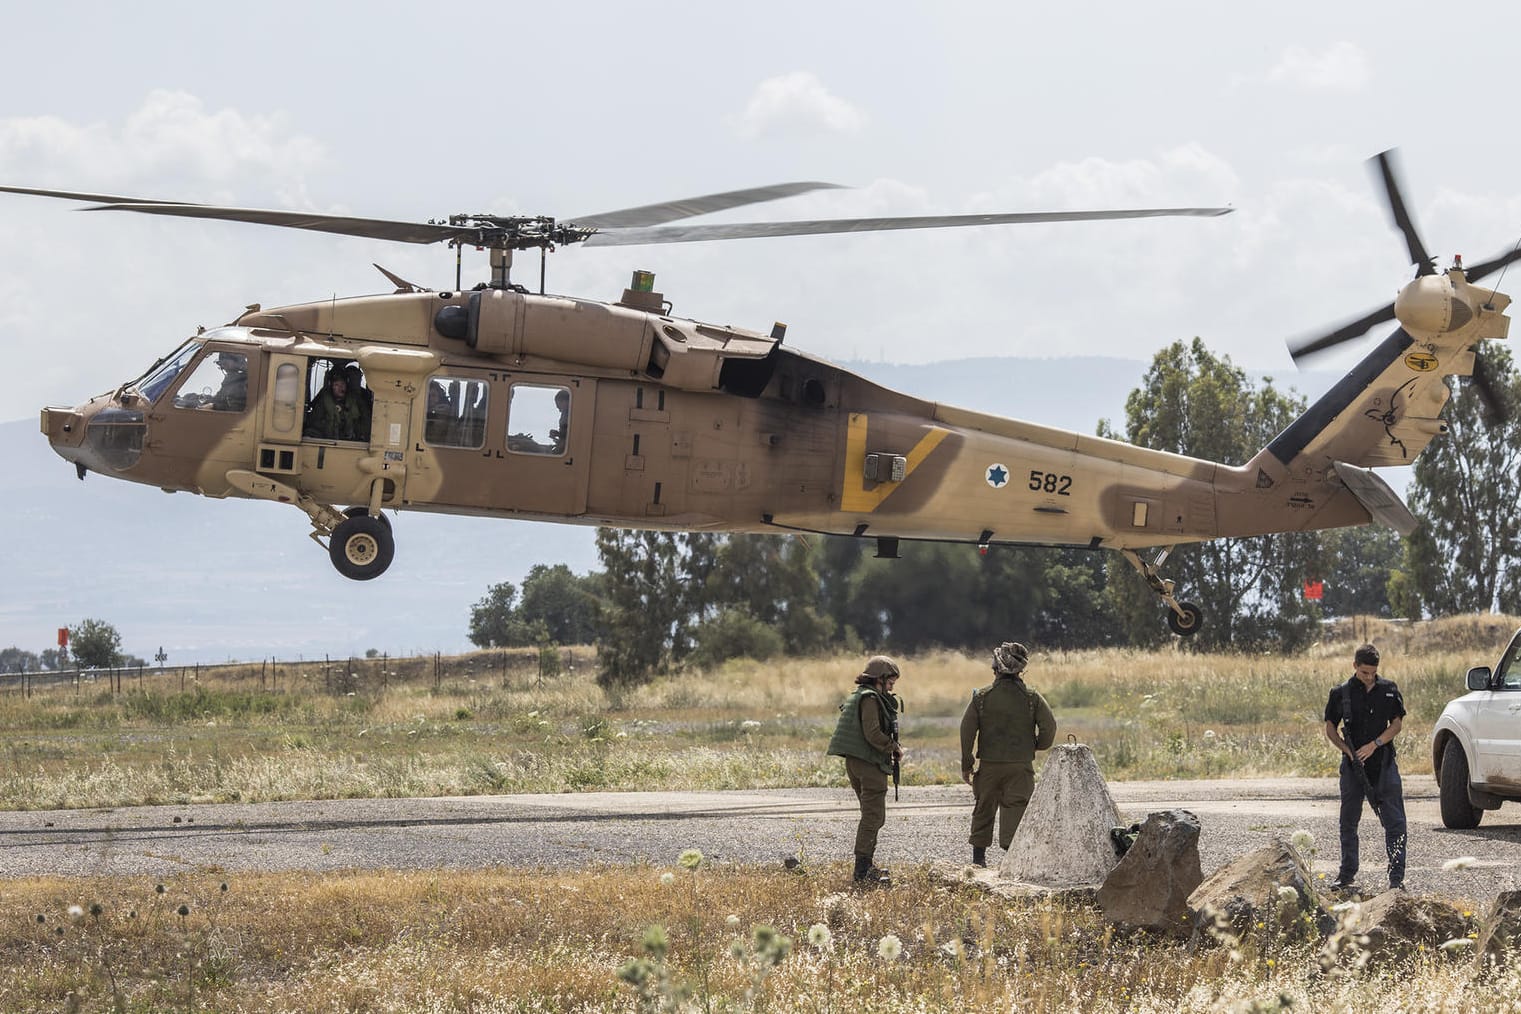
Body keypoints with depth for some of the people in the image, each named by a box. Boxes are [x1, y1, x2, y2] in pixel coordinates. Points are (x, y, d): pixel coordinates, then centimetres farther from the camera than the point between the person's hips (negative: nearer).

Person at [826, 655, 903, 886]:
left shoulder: (859, 696, 18)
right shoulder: (870, 699, -13)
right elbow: (873, 733, -21)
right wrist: (894, 748, -10)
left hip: (856, 763, 10)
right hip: (868, 763, -10)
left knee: (872, 816, 19)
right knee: (873, 817, -9)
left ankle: (866, 866, 25)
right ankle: (863, 871, -11)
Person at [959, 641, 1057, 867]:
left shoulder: (982, 696, 0)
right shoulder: (1031, 698, -3)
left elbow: (967, 729, -2)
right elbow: (1049, 726, -7)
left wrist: (966, 764, 4)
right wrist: (1039, 745, 13)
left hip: (989, 763, 1)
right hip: (1020, 764, -1)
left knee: (984, 808, 13)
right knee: (1015, 809, 0)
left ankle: (978, 857, 19)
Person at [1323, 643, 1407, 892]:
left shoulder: (1389, 690, 3)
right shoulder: (1341, 693, 2)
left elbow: (1397, 724, 4)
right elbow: (1330, 728, 6)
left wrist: (1374, 744, -10)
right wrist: (1348, 750, -10)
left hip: (1383, 763, 0)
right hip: (1353, 765, 0)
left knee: (1394, 821, -5)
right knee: (1349, 821, 8)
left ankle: (1397, 876, -2)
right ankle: (1347, 873, 19)